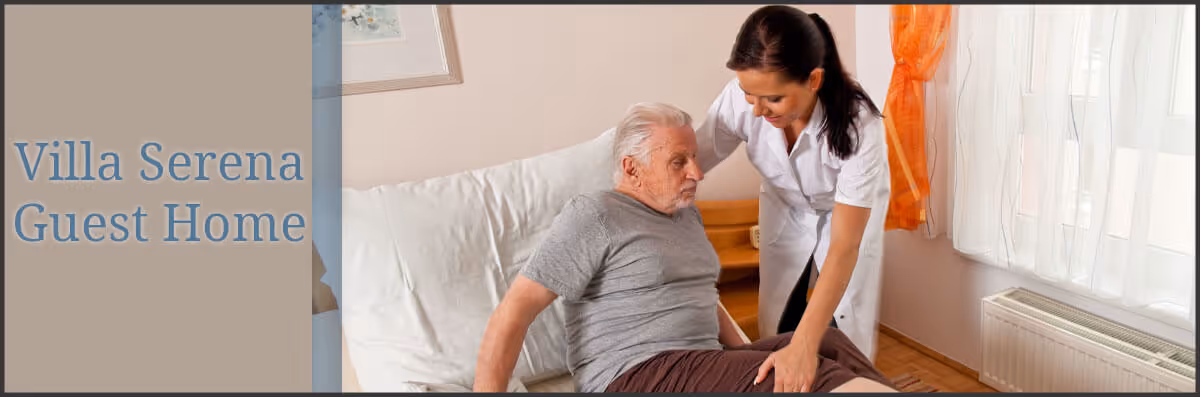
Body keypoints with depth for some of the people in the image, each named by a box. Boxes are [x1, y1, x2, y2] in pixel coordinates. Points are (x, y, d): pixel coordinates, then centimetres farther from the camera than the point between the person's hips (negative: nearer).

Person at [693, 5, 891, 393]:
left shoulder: (858, 124, -39)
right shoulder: (740, 100, -32)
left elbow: (844, 247, -40)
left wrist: (805, 346, -47)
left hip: (852, 211, -2)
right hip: (784, 208, 3)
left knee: (845, 328, -4)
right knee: (776, 328, 3)